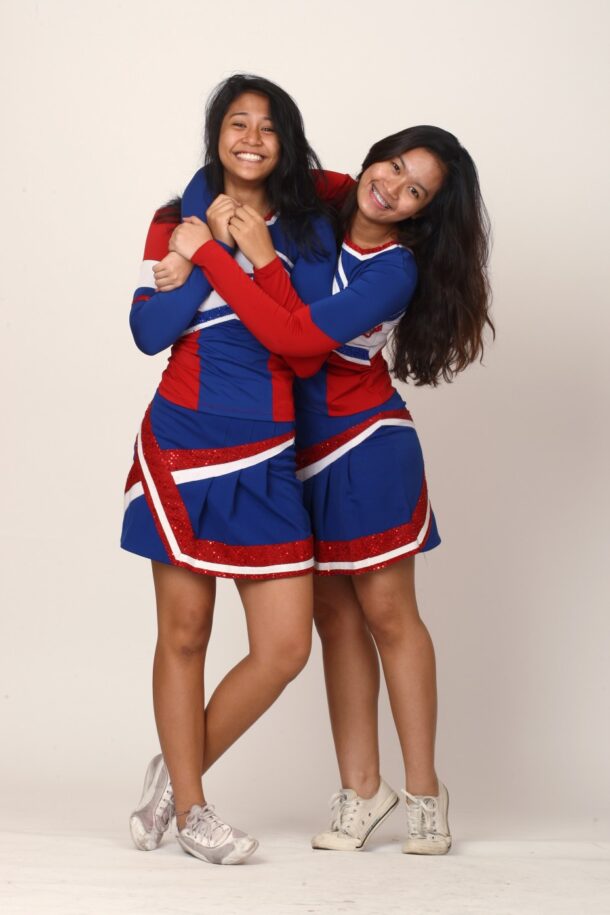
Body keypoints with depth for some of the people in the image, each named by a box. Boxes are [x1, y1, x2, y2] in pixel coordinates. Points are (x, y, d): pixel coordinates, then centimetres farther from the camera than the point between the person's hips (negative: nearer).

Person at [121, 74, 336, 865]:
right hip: (182, 447, -2)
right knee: (184, 634, 4)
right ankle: (189, 808, 19)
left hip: (265, 459, 2)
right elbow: (150, 331, -7)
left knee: (285, 649, -4)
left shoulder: (308, 232, 8)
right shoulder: (178, 223, 6)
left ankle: (177, 772, 17)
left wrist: (258, 253, -7)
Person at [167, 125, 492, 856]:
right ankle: (361, 789, 10)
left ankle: (424, 790, 7)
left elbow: (295, 336, -26)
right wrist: (253, 249, -12)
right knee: (335, 615, 6)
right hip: (302, 447, 5)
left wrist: (209, 253, -26)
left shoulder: (396, 271, -17)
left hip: (364, 446, -5)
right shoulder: (318, 201, 1)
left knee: (386, 611, -2)